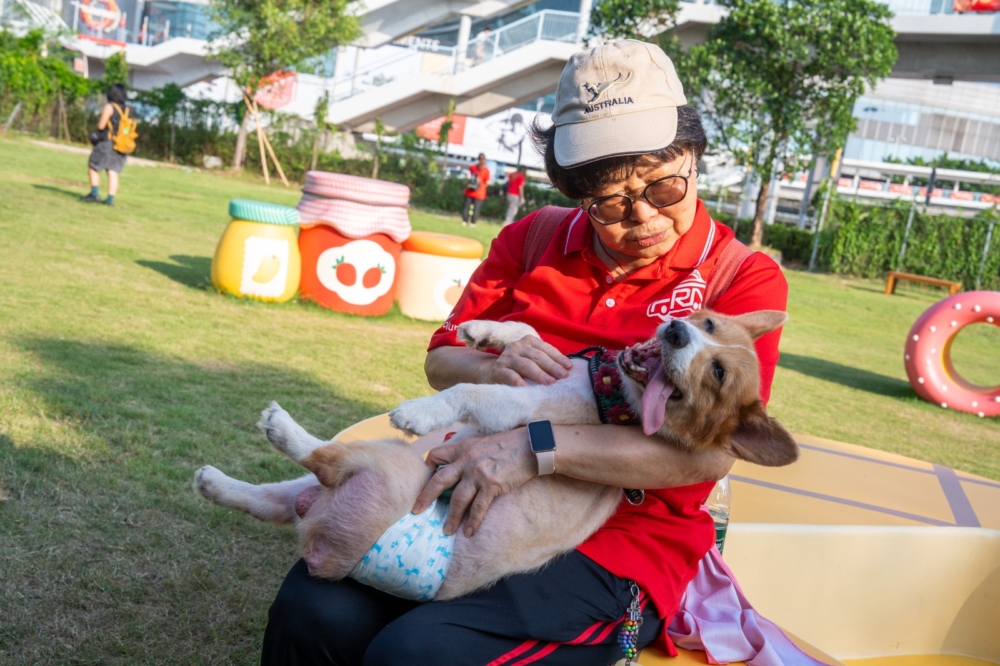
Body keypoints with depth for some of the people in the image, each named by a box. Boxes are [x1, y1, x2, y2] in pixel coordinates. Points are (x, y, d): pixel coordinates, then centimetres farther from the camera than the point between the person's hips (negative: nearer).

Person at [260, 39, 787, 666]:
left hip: (622, 542, -3)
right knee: (312, 610, -21)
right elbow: (443, 358, 14)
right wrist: (491, 371, -11)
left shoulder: (744, 279, -3)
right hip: (473, 497, 4)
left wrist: (536, 448, -26)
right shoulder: (532, 239, 10)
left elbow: (709, 450, -16)